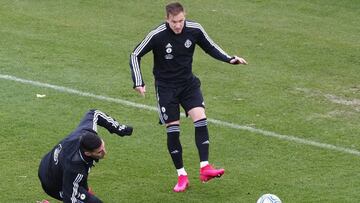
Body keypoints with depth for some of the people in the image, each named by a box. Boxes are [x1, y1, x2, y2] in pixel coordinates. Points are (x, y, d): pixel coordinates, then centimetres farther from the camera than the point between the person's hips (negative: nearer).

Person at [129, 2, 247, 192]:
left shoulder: (194, 30, -12)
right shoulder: (157, 35, -21)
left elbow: (210, 47, 7)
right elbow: (135, 55, -10)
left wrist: (230, 59, -7)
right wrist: (139, 82, -19)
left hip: (188, 83, 3)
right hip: (166, 87, -2)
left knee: (200, 119, -16)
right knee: (172, 130, -3)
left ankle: (204, 168, -13)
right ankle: (182, 176, 8)